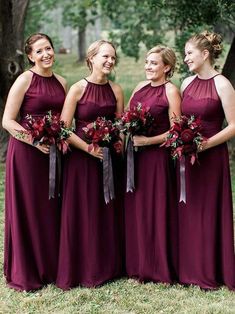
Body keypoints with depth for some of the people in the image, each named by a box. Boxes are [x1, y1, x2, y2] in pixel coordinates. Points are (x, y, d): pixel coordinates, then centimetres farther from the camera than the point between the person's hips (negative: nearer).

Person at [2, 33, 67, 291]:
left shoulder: (61, 82, 10)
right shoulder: (24, 80, -7)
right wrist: (36, 141, -21)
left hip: (54, 152, 5)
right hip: (26, 152, -5)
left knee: (52, 209, 11)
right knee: (27, 210, 1)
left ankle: (51, 267, 25)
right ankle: (25, 273, 15)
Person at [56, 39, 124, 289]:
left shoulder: (116, 90, 5)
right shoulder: (78, 89, -7)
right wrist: (89, 148, -17)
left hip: (108, 158, 4)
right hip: (81, 157, -4)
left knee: (108, 212, 9)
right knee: (82, 213, 1)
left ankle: (107, 267, 23)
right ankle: (82, 270, 14)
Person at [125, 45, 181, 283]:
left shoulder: (171, 91, -7)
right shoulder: (140, 87, 12)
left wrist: (147, 141, -17)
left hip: (158, 158, -6)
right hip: (135, 156, 7)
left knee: (157, 211, 1)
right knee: (135, 210, 10)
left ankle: (160, 268, 14)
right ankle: (138, 265, 23)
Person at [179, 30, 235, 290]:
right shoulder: (187, 83, 9)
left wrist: (205, 144, -19)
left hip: (211, 156, -6)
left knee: (209, 212, 2)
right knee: (187, 211, 9)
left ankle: (210, 272, 14)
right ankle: (188, 268, 21)